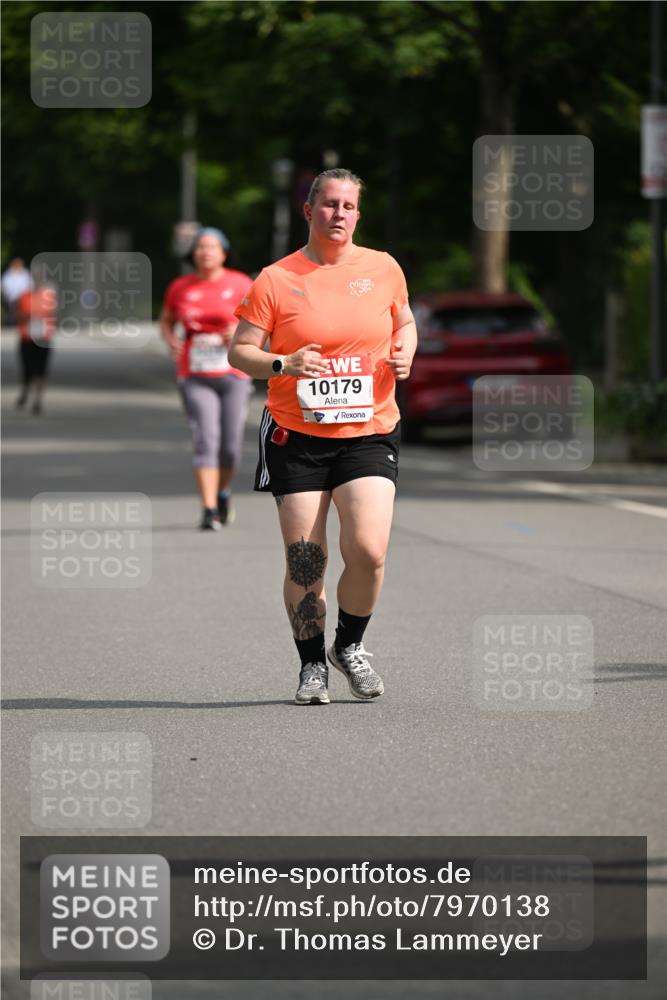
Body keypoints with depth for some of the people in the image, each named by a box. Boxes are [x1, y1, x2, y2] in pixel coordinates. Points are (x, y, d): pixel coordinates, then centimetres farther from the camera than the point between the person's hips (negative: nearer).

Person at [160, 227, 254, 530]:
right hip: (194, 377, 0)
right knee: (206, 439, -15)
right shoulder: (180, 287, 6)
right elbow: (166, 320, 20)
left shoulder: (239, 284, 1)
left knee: (231, 445, 2)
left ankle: (223, 492, 34)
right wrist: (171, 341, -1)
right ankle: (209, 511, -18)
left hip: (233, 375, 0)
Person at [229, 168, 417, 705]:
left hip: (369, 433, 1)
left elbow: (405, 322, 23)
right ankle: (312, 665, 18)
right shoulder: (276, 280, -1)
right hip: (297, 437, -1)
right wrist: (283, 364, -18)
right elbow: (240, 351, 1)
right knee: (304, 561, -2)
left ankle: (350, 645, 12)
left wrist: (404, 353, 1)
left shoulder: (383, 268, 6)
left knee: (368, 550, -15)